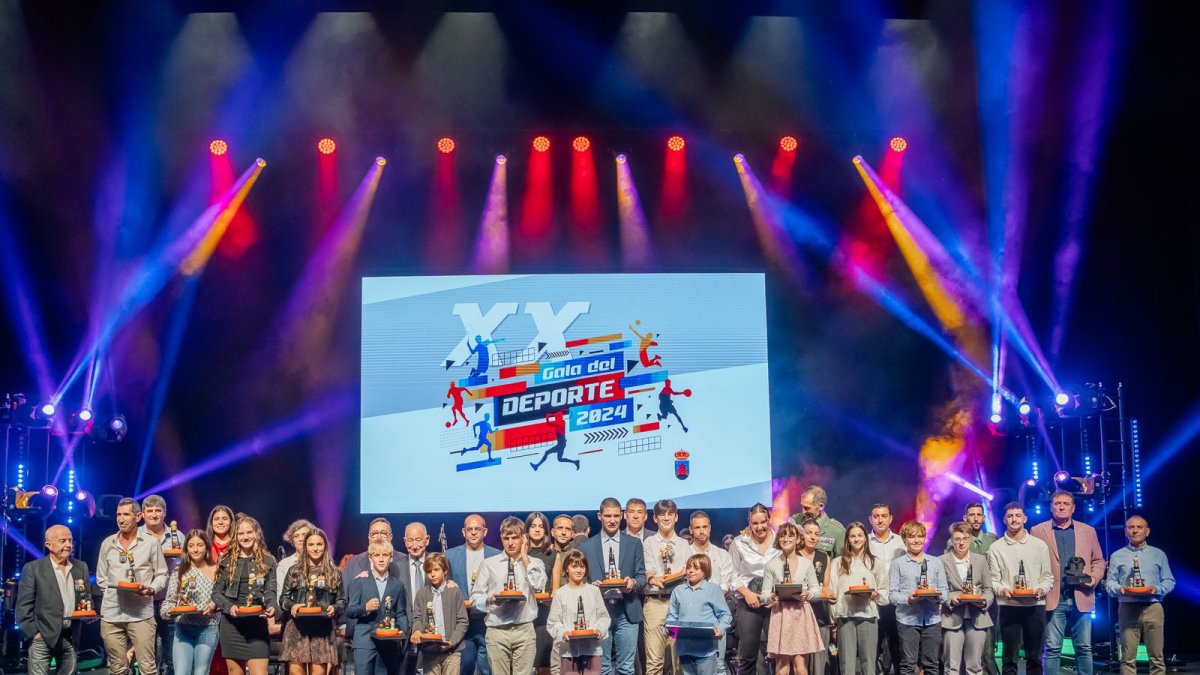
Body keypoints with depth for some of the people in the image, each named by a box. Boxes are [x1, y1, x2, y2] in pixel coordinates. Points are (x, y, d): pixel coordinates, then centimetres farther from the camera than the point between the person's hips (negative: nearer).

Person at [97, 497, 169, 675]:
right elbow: (101, 578, 17)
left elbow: (161, 574, 6)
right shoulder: (107, 544, 10)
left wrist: (151, 589, -12)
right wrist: (114, 589, 3)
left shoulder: (151, 543, 3)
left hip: (141, 613, -3)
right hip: (111, 613, 3)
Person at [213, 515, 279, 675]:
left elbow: (270, 591, 1)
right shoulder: (227, 562, 5)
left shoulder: (267, 561, 5)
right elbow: (216, 592, 5)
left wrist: (272, 607, -21)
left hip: (257, 624, -1)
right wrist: (229, 606, -14)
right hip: (232, 625, 1)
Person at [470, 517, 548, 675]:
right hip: (497, 631, 0)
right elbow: (475, 597, 6)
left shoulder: (535, 563, 9)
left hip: (524, 630, 0)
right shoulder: (489, 564, 7)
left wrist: (524, 557, -3)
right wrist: (491, 600, -15)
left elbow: (538, 585, -11)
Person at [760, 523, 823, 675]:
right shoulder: (771, 565, 5)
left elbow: (817, 590, 11)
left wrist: (807, 594, -10)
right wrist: (772, 597, -16)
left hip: (801, 614, 0)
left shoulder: (806, 564, 7)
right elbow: (764, 595, 6)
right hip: (780, 614, 0)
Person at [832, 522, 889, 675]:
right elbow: (832, 591, 6)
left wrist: (875, 594, -12)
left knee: (868, 661, -1)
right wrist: (834, 617, -2)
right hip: (845, 616, 0)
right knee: (847, 661, -1)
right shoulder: (837, 563, 11)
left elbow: (885, 592, 10)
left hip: (868, 615, 0)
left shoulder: (876, 563, 11)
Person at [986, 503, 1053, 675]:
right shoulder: (995, 548, 3)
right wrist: (1002, 590, -18)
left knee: (1034, 657, 7)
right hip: (1009, 607, -1)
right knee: (1010, 657, 3)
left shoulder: (1040, 545, 7)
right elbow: (993, 579, 2)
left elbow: (1048, 576, 9)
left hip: (1035, 606, 1)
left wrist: (1041, 589, -11)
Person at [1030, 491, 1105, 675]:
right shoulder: (1038, 531, 5)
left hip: (1081, 598, 2)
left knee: (1084, 648, 5)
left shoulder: (1088, 531, 12)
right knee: (1052, 649, -2)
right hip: (1053, 598, -2)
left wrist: (1094, 577, -4)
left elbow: (1098, 561, 16)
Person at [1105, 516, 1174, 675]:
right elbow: (1109, 582, 9)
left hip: (1153, 608, 1)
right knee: (1128, 657, -3)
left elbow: (1169, 581, 11)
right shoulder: (1117, 556, 12)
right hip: (1127, 608, 0)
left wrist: (1157, 589, -10)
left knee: (1157, 657, -3)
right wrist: (1119, 589, -13)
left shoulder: (1158, 554, 14)